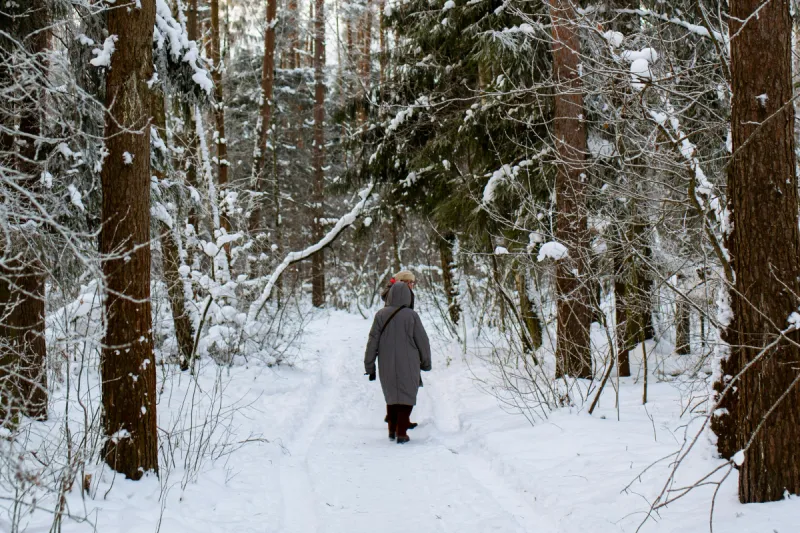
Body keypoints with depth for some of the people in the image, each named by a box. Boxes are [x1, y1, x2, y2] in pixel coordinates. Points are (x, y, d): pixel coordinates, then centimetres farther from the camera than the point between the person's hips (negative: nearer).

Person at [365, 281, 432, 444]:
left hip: (387, 366, 3)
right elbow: (422, 341, -5)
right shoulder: (411, 315, -12)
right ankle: (401, 433, -1)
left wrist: (370, 366, 5)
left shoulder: (381, 315, -7)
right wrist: (426, 362, 10)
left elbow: (372, 342, -3)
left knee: (391, 396, 18)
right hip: (408, 365, -3)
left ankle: (392, 430, 22)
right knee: (407, 396, 6)